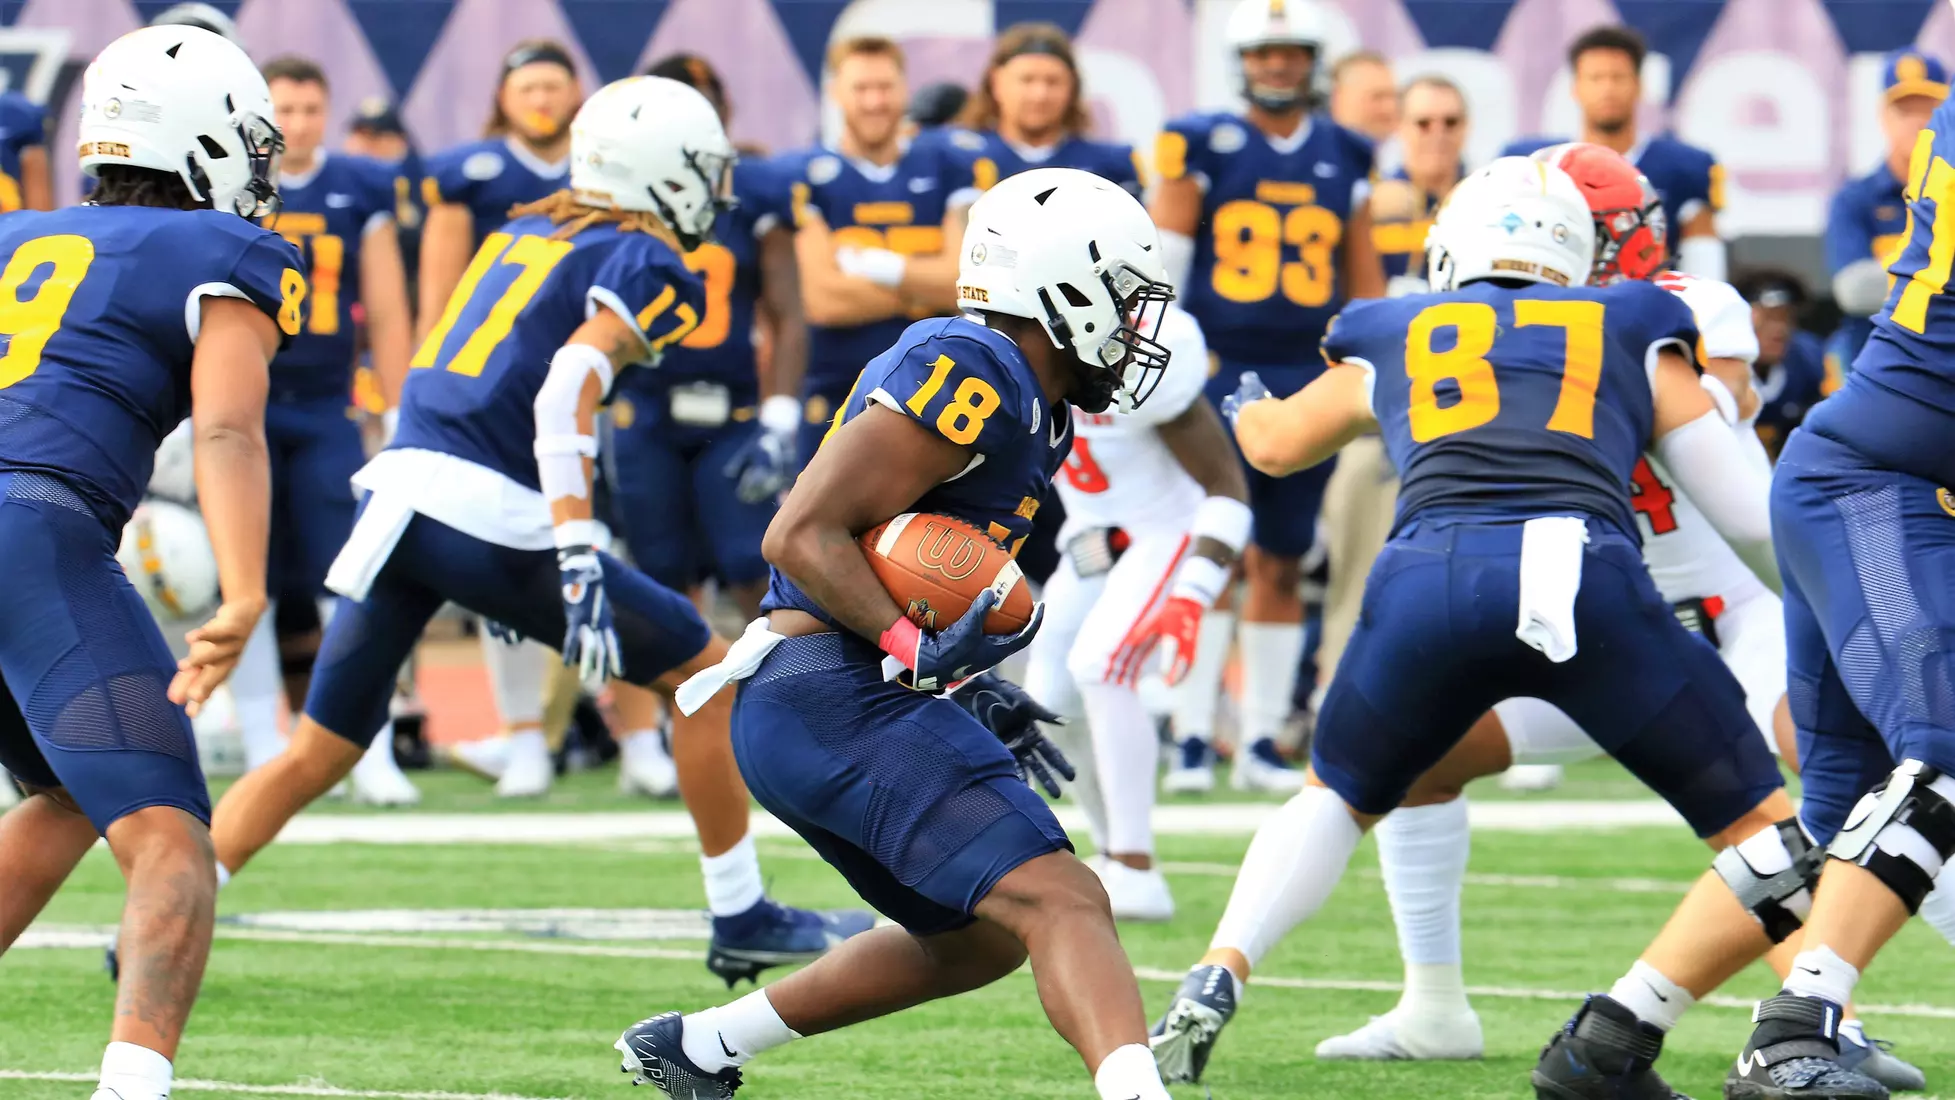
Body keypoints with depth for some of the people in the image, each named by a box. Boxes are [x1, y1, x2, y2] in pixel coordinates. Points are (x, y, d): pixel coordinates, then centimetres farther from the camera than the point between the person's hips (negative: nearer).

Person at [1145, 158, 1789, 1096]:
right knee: (1760, 825, 13)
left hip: (1433, 576, 2)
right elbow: (1751, 520, 24)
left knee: (1337, 797, 28)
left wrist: (1247, 406, 73)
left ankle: (1214, 984, 11)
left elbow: (1273, 447, 50)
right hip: (1590, 577, -1)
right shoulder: (1636, 339, 26)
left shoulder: (1392, 344, 29)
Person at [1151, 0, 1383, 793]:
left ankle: (1262, 741, 13)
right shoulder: (1201, 147, -1)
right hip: (1216, 375, -4)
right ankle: (1192, 735, -3)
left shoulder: (1344, 158, 10)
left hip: (1309, 383, 4)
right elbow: (1160, 268, -1)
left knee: (1281, 566, 7)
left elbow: (1364, 281, 16)